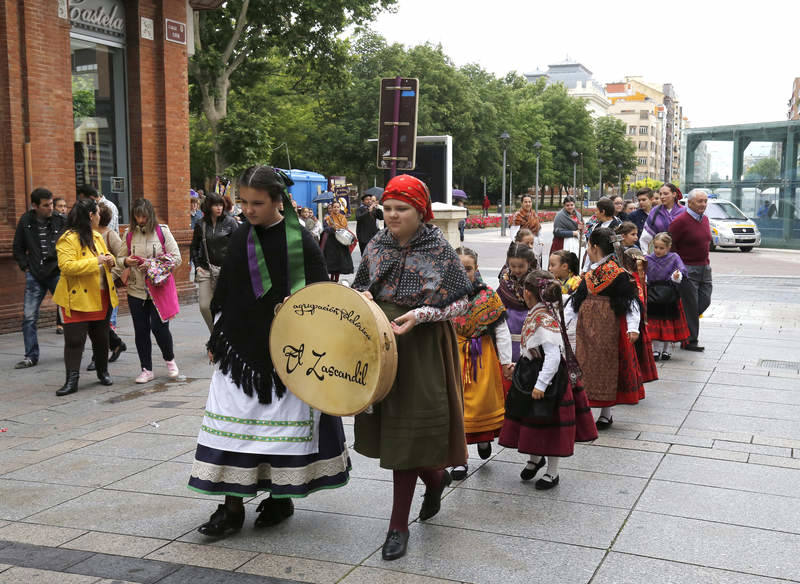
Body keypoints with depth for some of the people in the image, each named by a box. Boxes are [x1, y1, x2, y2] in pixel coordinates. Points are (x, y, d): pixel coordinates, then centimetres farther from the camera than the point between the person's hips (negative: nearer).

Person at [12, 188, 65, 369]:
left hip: (58, 274, -2)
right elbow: (18, 248, 13)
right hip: (34, 276, 2)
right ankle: (31, 356, 9)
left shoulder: (60, 221, -4)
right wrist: (25, 266, 3)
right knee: (29, 317, -1)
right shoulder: (26, 221, 2)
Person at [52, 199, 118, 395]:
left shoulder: (97, 237, 15)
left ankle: (103, 372, 30)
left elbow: (106, 256, 30)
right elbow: (66, 266, -23)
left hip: (101, 297, 7)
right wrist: (95, 261, -25)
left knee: (101, 337, 14)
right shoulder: (68, 239, -12)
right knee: (74, 340, -6)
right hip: (78, 298, -7)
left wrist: (110, 260, 4)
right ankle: (72, 380, -4)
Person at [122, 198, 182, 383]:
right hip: (136, 290, 3)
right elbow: (123, 257, 16)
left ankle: (170, 359, 20)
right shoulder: (129, 234, 7)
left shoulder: (162, 231, -1)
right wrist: (126, 261, -8)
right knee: (141, 331, 5)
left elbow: (176, 258, -4)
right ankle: (146, 370, 17)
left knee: (159, 327, -7)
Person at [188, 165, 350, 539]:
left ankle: (281, 497, 23)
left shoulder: (301, 242, -9)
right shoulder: (241, 239, 6)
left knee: (284, 422, 5)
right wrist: (216, 340, 15)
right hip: (240, 347, 5)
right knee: (233, 422, 1)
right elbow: (224, 294, 13)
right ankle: (232, 507, 9)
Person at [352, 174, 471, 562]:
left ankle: (399, 525, 13)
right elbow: (362, 286, 16)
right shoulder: (377, 245, 4)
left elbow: (461, 302, -9)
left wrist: (420, 315, -22)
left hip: (421, 348, -5)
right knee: (387, 426, 12)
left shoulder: (439, 250, -10)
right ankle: (435, 478, 42)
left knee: (406, 430, -1)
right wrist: (361, 295, -7)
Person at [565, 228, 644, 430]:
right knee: (587, 365, 8)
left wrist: (633, 328, -23)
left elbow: (631, 300, -14)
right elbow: (576, 300, 15)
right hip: (587, 328, 6)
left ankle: (606, 413, 13)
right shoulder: (589, 274, 10)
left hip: (609, 328, -6)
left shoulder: (618, 273, -11)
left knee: (607, 366, 2)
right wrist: (562, 322, 10)